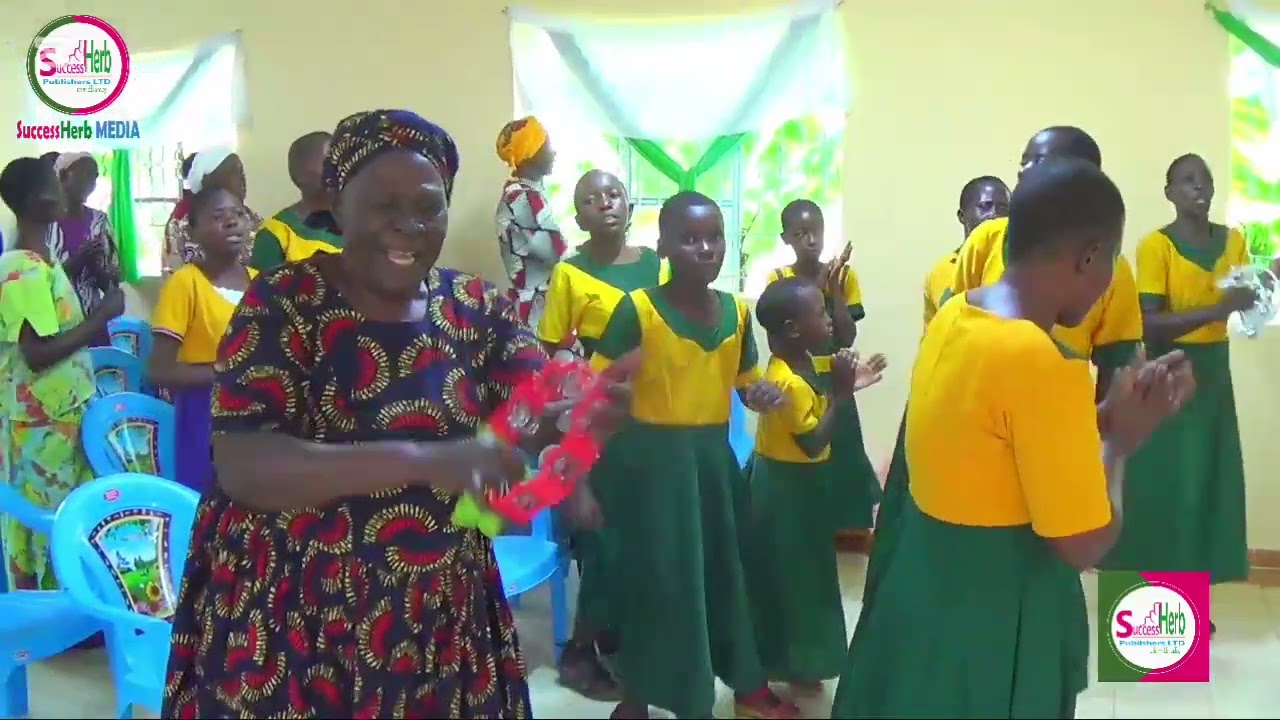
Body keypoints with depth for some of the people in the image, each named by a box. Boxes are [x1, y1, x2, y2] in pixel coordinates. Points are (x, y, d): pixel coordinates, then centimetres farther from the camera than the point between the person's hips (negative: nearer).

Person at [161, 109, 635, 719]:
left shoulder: (477, 309, 1)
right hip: (287, 617, -3)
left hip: (439, 621, 4)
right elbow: (241, 465, -22)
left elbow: (543, 410, -8)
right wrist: (423, 460, -33)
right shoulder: (285, 302, -11)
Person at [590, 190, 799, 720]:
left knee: (729, 568, 15)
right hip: (654, 458, -5)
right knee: (651, 577, 3)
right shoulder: (638, 309, -12)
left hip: (715, 457, 5)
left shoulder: (736, 311, 4)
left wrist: (762, 396, -6)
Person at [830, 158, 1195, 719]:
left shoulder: (954, 315, 0)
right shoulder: (1044, 361, -26)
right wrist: (1119, 440, -6)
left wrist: (1107, 413, 10)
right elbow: (1085, 544, -20)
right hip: (993, 614, -8)